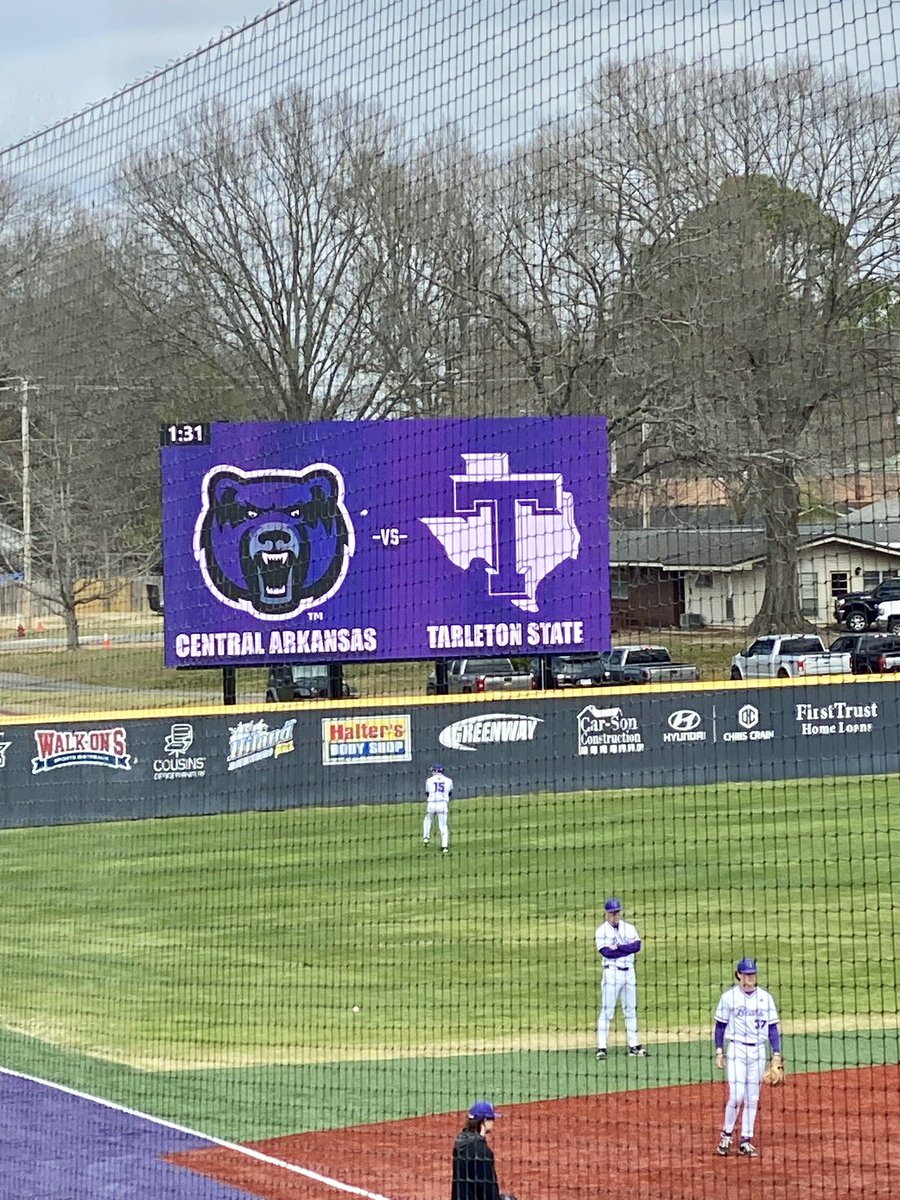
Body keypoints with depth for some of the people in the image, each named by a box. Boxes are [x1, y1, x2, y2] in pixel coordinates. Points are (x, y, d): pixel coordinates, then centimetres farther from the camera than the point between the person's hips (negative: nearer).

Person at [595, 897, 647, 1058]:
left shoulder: (629, 928, 9)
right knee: (607, 1011, -7)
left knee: (631, 1010, 10)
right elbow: (606, 952, -17)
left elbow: (637, 946, -8)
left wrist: (618, 947, -15)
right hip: (612, 972, -4)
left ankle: (633, 1046, 17)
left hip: (629, 972, 4)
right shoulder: (602, 931, -3)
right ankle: (601, 1048, -7)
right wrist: (627, 948, -12)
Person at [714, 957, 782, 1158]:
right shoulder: (729, 997, -3)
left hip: (758, 1051, 3)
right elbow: (720, 1026, 2)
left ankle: (745, 1141, 11)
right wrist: (719, 1052, -3)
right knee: (736, 1095, -11)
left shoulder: (765, 997, 4)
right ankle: (726, 1136, 5)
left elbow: (772, 1027, 7)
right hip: (737, 1050, -3)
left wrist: (776, 1053, 0)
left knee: (752, 1098, 5)